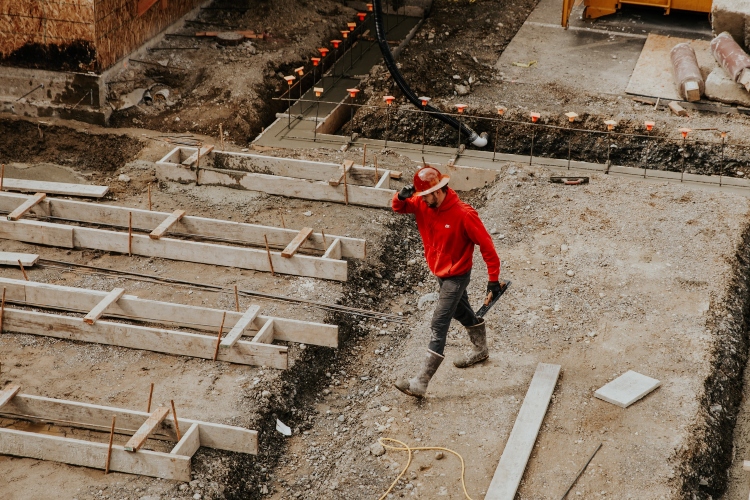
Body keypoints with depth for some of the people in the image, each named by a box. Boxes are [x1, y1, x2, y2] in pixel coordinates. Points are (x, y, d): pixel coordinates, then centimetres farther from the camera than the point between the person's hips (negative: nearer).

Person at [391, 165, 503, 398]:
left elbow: (486, 245, -22)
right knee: (462, 312, 27)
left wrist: (493, 279, -19)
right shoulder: (422, 204, -10)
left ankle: (420, 383, -12)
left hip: (457, 276, -8)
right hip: (440, 272, 8)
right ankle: (480, 350, 53)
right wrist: (401, 197, -23)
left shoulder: (463, 214, -29)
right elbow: (398, 208, 3)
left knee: (438, 325, -11)